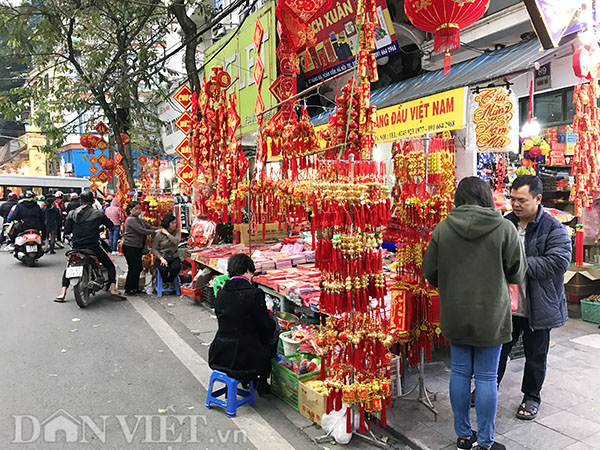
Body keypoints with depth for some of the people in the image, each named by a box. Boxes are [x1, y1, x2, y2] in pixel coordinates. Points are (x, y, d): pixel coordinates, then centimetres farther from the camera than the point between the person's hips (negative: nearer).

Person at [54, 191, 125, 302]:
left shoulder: (72, 214, 4)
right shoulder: (98, 214, -4)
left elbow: (67, 231, 2)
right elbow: (111, 225, 4)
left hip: (76, 247, 3)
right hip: (93, 246, -3)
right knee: (110, 265, 11)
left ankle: (62, 293, 13)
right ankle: (113, 289, -4)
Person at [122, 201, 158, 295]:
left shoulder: (140, 220, 15)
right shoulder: (130, 220, -13)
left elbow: (150, 227, 10)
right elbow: (141, 231, -21)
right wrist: (155, 232, -17)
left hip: (138, 247, 9)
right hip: (130, 247, -9)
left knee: (139, 268, 10)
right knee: (133, 268, -6)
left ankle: (135, 288, 21)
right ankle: (128, 289, 5)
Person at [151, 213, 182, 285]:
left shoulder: (177, 231, 3)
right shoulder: (159, 234, -4)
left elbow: (176, 241, -17)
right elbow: (154, 249, -4)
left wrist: (167, 233, -13)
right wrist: (161, 258, -17)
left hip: (174, 257, 1)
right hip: (162, 257, -1)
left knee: (176, 267, -31)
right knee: (163, 269, -31)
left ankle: (170, 281, 2)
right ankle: (164, 282, 5)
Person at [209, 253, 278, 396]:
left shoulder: (221, 293, 0)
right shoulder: (255, 293, -17)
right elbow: (267, 327, -11)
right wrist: (272, 322, 13)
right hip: (245, 360, -5)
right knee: (273, 336, 22)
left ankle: (246, 381, 37)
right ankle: (262, 383, 31)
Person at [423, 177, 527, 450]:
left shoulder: (443, 228, -7)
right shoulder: (504, 228, -12)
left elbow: (429, 271, 0)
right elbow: (517, 273, -2)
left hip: (455, 314, 2)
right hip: (491, 315, -2)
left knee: (460, 373, 15)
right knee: (486, 378, 10)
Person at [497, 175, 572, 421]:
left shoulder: (554, 229, -12)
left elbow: (559, 262, -23)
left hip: (538, 306, -4)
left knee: (535, 356, 14)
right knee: (498, 349, 16)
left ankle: (531, 397, 34)